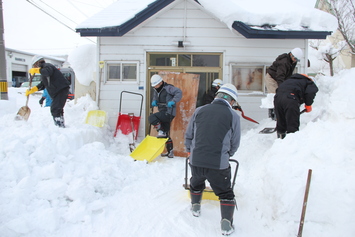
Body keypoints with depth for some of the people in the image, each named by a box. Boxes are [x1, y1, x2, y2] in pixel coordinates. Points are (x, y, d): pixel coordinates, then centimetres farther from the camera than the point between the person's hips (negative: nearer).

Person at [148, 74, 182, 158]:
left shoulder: (168, 88, -11)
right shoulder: (156, 90, 14)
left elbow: (179, 92, -18)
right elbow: (155, 97, 30)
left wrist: (173, 101, -28)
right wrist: (154, 101, 6)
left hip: (168, 113, -9)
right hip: (163, 113, 9)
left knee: (151, 117, -23)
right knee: (166, 134, 11)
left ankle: (161, 132, -9)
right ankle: (170, 152, 19)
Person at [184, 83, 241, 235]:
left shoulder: (200, 111, 4)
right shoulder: (234, 116, -2)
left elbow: (188, 135, 11)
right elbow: (235, 143, 8)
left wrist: (190, 151, 30)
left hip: (196, 161, 3)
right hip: (219, 164, -2)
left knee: (196, 183, 31)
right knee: (226, 193, 18)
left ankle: (195, 207, 49)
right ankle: (226, 224, 17)